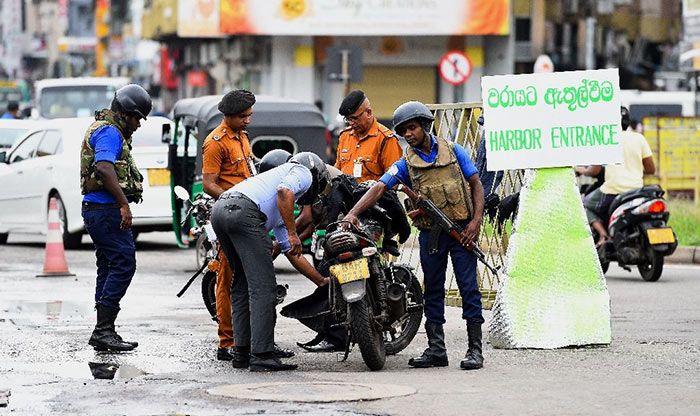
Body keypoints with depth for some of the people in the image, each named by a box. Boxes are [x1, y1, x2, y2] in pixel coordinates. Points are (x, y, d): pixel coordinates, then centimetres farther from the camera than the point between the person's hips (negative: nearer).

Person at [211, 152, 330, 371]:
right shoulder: (303, 173, 16)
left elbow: (291, 250, 43)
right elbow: (284, 191, -8)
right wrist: (293, 233, -6)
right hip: (244, 209, -9)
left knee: (243, 282, 19)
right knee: (261, 285, -7)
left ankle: (242, 353, 18)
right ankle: (262, 355, -12)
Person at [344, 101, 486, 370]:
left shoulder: (453, 151, 3)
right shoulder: (406, 164, 5)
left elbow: (476, 184, 4)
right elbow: (379, 187, -7)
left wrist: (476, 221, -9)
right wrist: (353, 213, -22)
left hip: (461, 228, -2)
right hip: (430, 234, 2)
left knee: (468, 286, -3)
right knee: (433, 290, 7)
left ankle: (475, 350, 0)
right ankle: (436, 349, 14)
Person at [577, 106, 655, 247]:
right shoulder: (639, 138, 7)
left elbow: (595, 170, -8)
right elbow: (651, 169, 8)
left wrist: (583, 171, 14)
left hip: (613, 190, -4)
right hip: (636, 189, 4)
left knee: (585, 206, 18)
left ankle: (603, 234, -5)